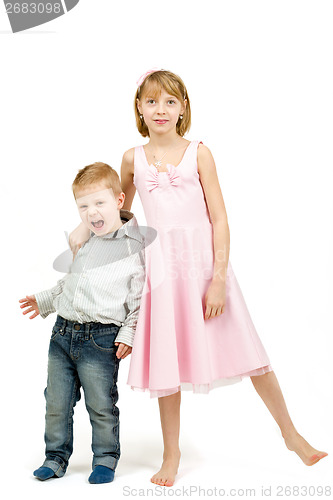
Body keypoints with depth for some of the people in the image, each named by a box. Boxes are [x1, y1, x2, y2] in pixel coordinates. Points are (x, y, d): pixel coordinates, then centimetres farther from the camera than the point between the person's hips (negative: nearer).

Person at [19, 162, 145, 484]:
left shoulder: (135, 244, -6)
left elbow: (141, 294, -7)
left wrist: (129, 332, -12)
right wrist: (45, 301, 25)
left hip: (101, 339, -6)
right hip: (62, 333, 6)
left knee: (101, 406, 4)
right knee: (57, 403, 12)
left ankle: (105, 459, 24)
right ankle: (56, 457, 29)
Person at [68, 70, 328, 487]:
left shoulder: (198, 153, -1)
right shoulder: (133, 159, 6)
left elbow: (219, 220, -4)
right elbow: (119, 209, 23)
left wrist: (218, 278, -11)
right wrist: (84, 229, 9)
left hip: (204, 261, -2)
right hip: (163, 267, 2)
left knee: (249, 353, 4)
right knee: (167, 361, 7)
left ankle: (290, 433, 25)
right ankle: (171, 454, 26)